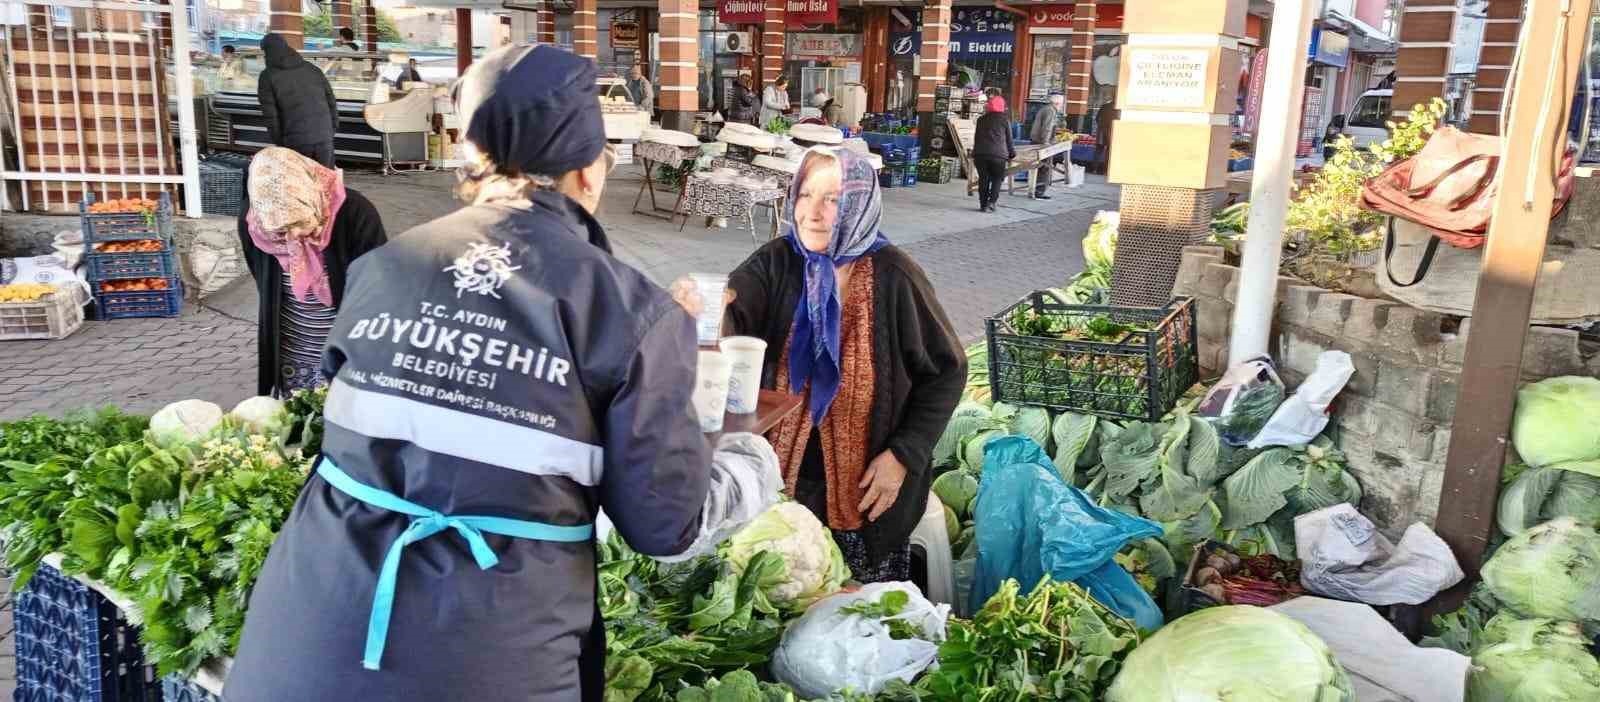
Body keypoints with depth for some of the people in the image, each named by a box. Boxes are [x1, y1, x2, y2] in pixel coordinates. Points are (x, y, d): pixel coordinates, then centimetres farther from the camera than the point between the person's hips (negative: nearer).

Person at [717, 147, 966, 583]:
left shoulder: (893, 278, -11)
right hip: (780, 481, 2)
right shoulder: (777, 263, -6)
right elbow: (730, 319, -22)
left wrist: (904, 455, -11)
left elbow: (946, 370, -5)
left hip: (868, 489, -2)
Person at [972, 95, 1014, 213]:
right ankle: (991, 202, -7)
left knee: (983, 179, 9)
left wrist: (974, 154, 22)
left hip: (980, 153, 3)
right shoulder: (1005, 120, 6)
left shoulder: (981, 119, 15)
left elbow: (976, 138, 18)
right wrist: (1011, 154, 17)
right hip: (998, 154, -3)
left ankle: (983, 204, 8)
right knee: (997, 179, 7)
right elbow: (1009, 139, 8)